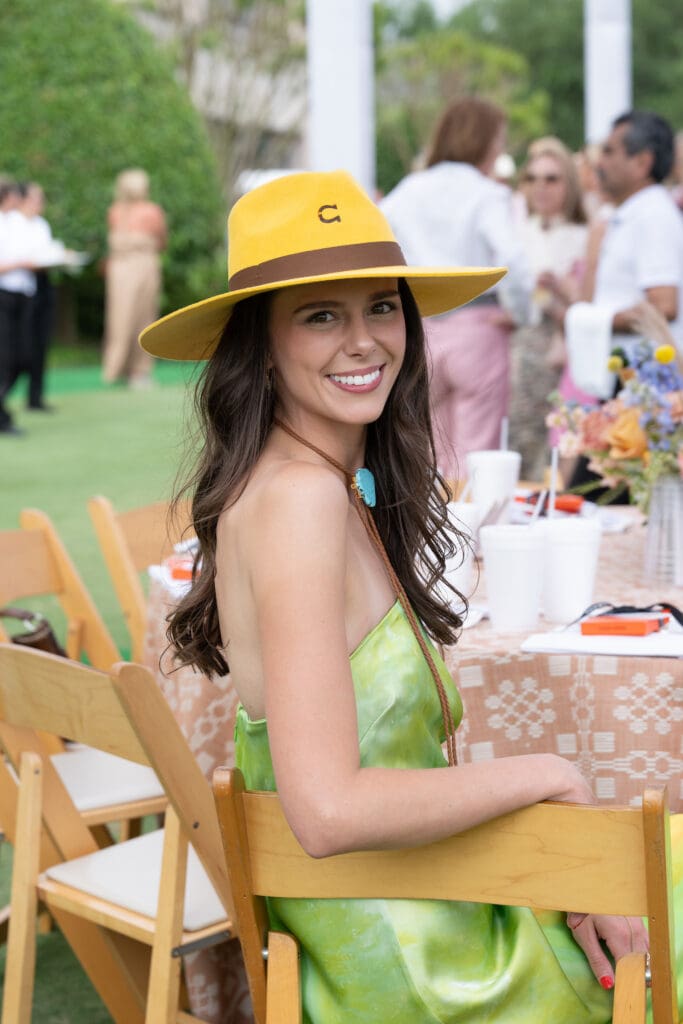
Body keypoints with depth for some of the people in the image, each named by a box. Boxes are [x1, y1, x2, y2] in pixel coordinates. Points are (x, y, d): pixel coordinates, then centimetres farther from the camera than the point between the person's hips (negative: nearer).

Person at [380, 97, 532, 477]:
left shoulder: (408, 191, 9)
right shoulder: (488, 195, -7)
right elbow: (512, 260, -21)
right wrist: (516, 313, -5)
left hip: (420, 329, 5)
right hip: (476, 328, -5)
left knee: (435, 456, 16)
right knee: (476, 458, 0)